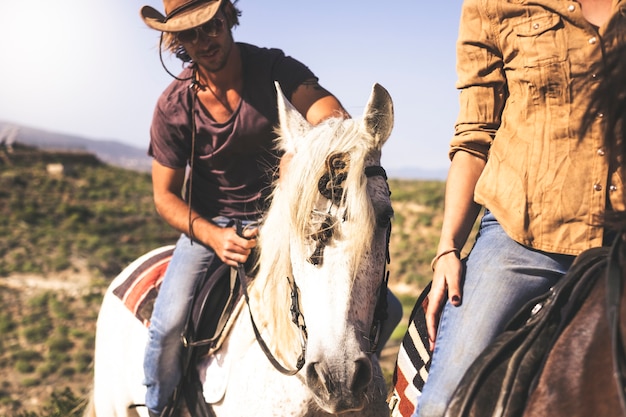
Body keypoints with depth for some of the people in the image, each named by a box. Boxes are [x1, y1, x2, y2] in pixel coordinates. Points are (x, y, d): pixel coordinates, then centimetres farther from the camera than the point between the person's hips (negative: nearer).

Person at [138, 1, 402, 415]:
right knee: (168, 324, -23)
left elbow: (335, 117, -26)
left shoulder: (273, 67, -11)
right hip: (209, 224, 0)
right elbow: (165, 196, -5)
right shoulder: (174, 106, -10)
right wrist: (213, 236, -23)